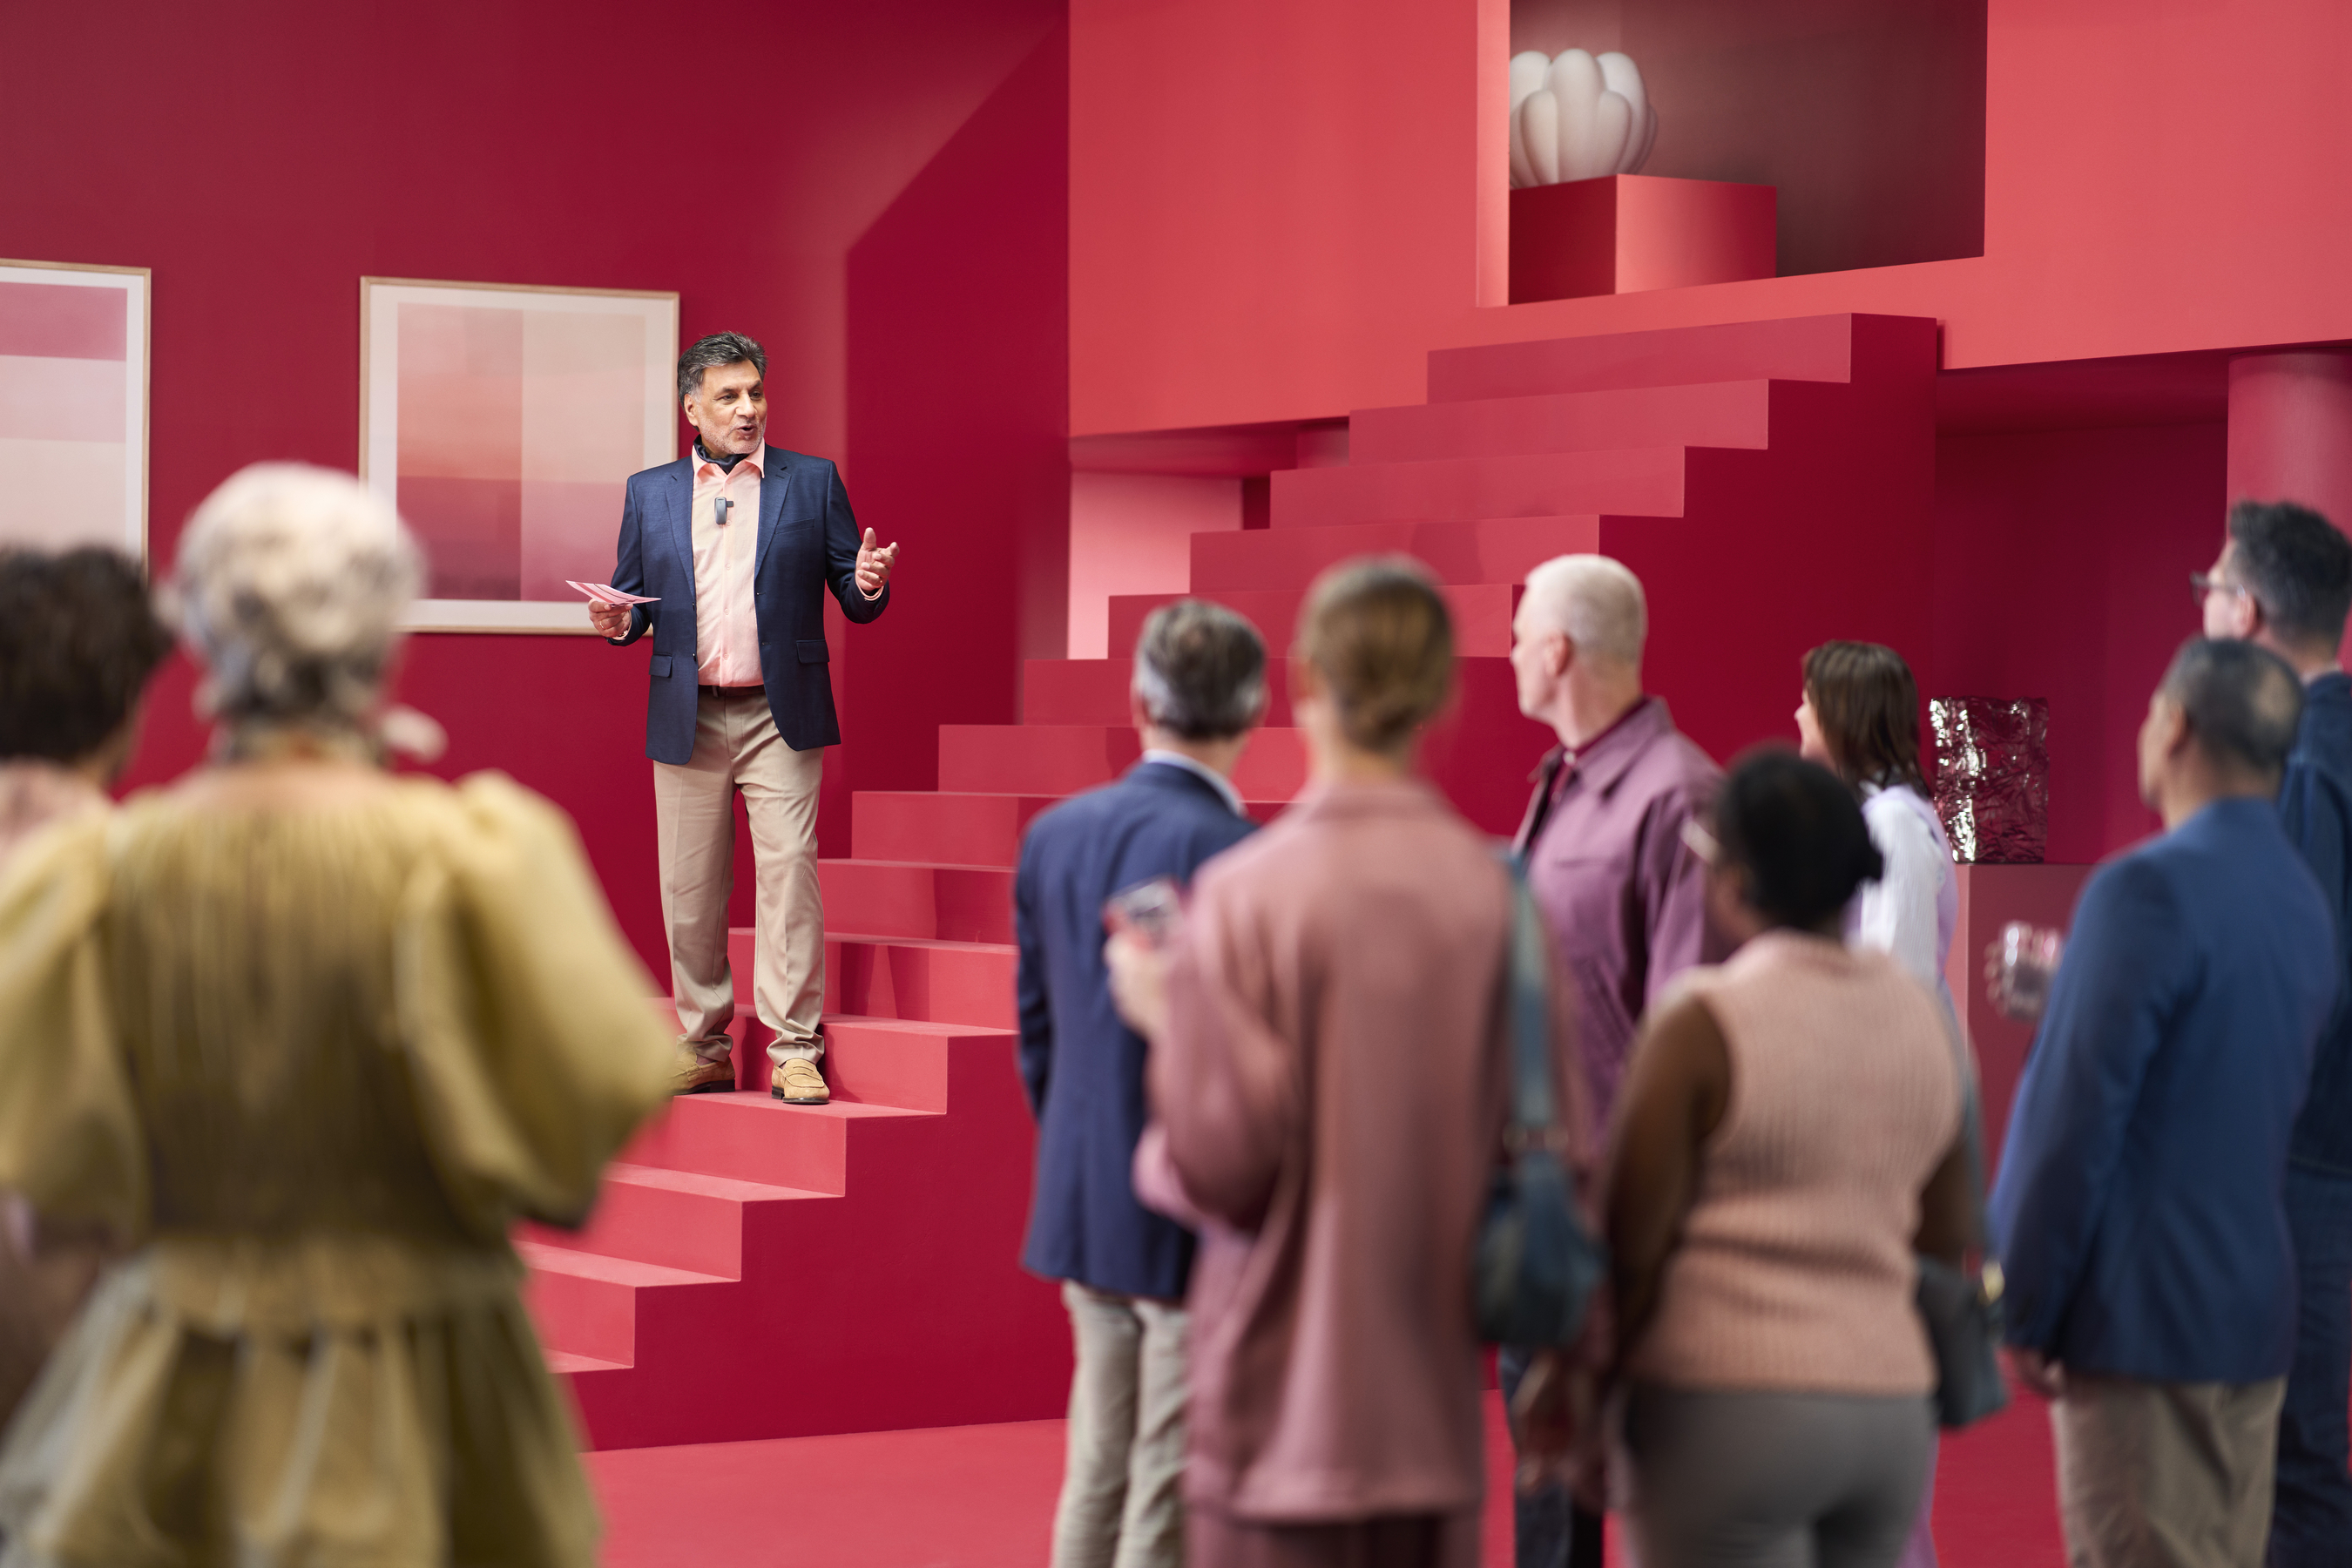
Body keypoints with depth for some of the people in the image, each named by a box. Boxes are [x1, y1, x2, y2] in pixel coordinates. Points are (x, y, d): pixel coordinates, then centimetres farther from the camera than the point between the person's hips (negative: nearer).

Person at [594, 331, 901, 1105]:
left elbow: (853, 600, 5)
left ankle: (795, 1051, -5)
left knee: (789, 873, -8)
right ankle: (704, 1047, 17)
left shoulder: (813, 483, 6)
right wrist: (618, 622, -8)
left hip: (780, 717, -2)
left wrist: (867, 584, -17)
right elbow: (632, 596, 14)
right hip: (687, 718, 2)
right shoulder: (649, 492, 11)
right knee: (689, 887, 5)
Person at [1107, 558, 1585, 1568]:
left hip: (1283, 1398, -3)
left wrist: (1163, 1018, 3)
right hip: (1435, 1403, 4)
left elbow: (1220, 1164, -15)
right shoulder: (1497, 890, -3)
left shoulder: (1247, 894, -14)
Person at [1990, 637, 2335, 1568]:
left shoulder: (2148, 890, -16)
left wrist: (2027, 1313, -11)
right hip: (2256, 1315, 8)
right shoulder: (2303, 899, 10)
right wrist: (2063, 992, 27)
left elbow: (2078, 1116, -18)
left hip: (2143, 1317, -8)